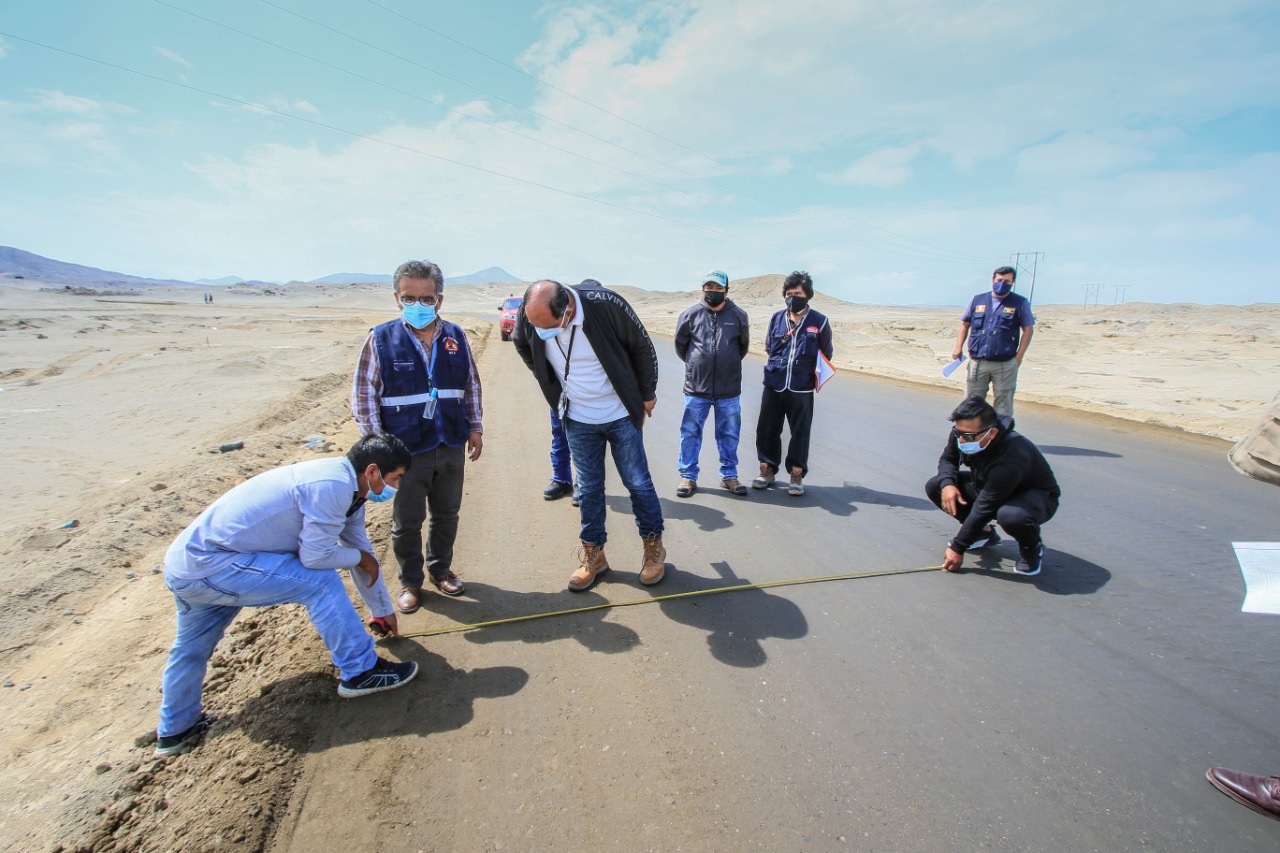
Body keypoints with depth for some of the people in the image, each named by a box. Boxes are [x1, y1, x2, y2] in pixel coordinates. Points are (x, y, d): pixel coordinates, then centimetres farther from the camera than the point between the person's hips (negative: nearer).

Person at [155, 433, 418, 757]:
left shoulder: (348, 487, 7)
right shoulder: (332, 487, -25)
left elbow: (362, 549, 16)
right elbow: (315, 556, -22)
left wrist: (382, 609, 25)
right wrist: (359, 557, -1)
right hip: (209, 566, -11)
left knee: (191, 647, 27)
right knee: (320, 582, -14)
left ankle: (175, 731, 50)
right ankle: (360, 672, -1)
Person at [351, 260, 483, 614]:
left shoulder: (455, 336, 1)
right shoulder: (381, 339, -9)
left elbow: (472, 385, 12)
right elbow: (363, 395, -5)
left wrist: (475, 427, 10)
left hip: (451, 447, 3)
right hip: (406, 450, -3)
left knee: (447, 515, 18)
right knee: (406, 522, 11)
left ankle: (441, 568, 39)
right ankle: (410, 582, 31)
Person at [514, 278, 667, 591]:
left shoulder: (605, 305, -27)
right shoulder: (530, 315, -16)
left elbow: (643, 347, -10)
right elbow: (523, 347, 9)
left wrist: (647, 394, -1)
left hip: (622, 416, -3)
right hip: (578, 421, 3)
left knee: (638, 483, 6)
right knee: (589, 488, 11)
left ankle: (653, 546, 26)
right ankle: (593, 554, 27)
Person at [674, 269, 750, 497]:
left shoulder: (738, 315, -1)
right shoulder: (690, 314, -4)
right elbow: (680, 345, 11)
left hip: (729, 390, 1)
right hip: (696, 387, -1)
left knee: (729, 434, 11)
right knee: (690, 434, 5)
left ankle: (729, 475, 26)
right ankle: (688, 476, 18)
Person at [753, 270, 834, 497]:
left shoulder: (819, 322, 1)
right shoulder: (776, 319, 7)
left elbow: (826, 355, 10)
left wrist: (818, 372, 1)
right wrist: (774, 369, 11)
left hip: (801, 388, -2)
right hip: (773, 386, 3)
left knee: (800, 433, 5)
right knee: (766, 430, 7)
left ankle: (796, 476, 19)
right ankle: (767, 470, 23)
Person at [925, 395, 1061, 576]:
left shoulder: (1009, 461, -40)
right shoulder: (963, 432, -20)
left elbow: (984, 508, -34)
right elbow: (947, 459, 1)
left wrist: (957, 549, -27)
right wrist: (947, 484, -23)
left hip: (1036, 495, -7)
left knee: (1011, 516, -43)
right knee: (934, 487, -11)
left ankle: (1032, 548, -4)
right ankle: (984, 532, 9)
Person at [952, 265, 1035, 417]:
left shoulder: (1020, 303, 2)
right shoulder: (977, 300, 9)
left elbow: (1028, 330, 2)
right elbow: (965, 324, 14)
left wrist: (1018, 357, -5)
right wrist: (958, 348, 1)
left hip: (1005, 365, -2)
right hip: (977, 363, 2)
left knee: (1004, 404, 6)